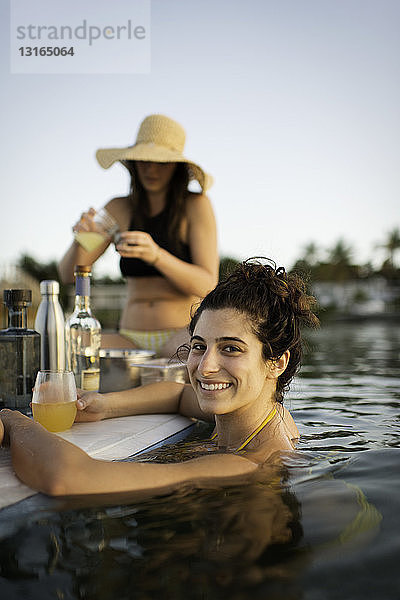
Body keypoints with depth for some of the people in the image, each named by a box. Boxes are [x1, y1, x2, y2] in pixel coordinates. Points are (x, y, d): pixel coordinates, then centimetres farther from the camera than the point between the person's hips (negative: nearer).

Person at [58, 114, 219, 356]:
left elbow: (208, 285, -13)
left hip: (186, 335, -4)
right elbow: (68, 274, 3)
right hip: (130, 336, 5)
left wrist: (156, 254, -29)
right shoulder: (118, 209, 7)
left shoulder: (196, 205, -4)